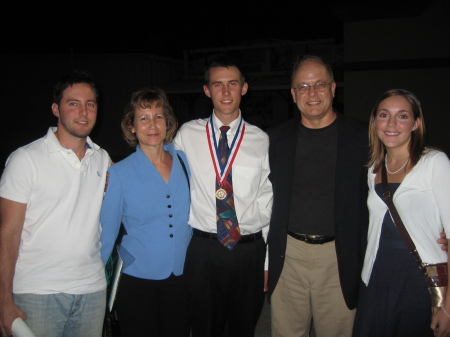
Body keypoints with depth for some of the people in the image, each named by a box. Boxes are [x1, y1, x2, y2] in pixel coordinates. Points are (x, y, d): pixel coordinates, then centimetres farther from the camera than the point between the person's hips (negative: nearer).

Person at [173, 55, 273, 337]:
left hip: (250, 250, 0)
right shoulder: (187, 135, 1)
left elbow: (267, 201, 2)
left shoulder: (261, 140, 0)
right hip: (203, 249, 0)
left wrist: (267, 260, 3)